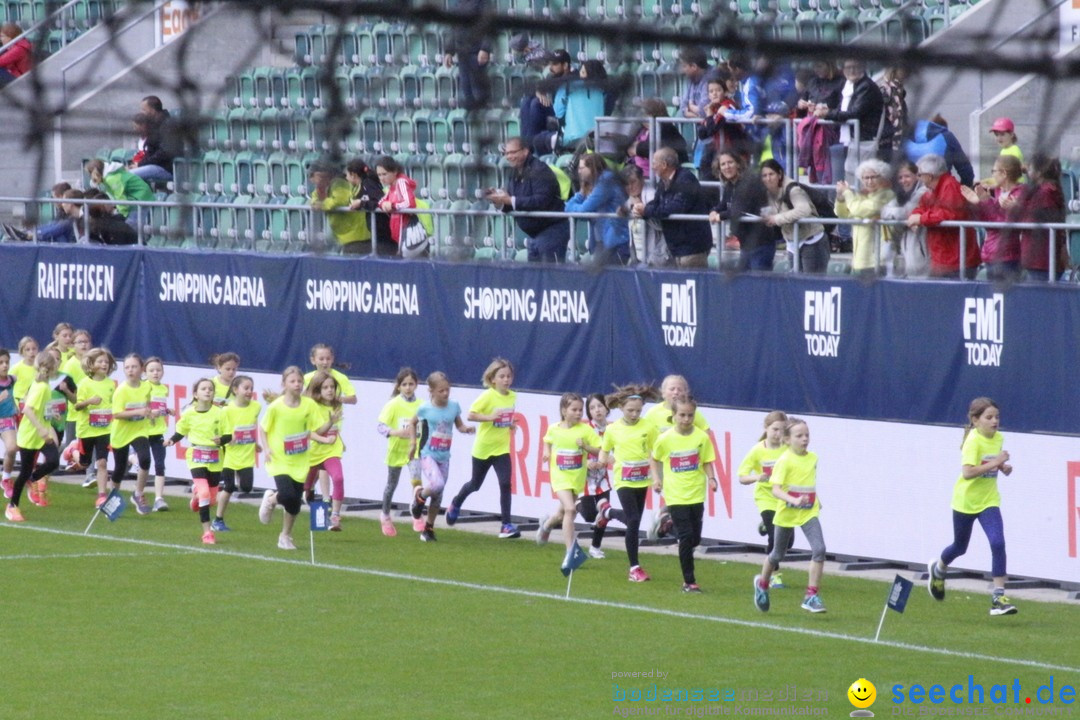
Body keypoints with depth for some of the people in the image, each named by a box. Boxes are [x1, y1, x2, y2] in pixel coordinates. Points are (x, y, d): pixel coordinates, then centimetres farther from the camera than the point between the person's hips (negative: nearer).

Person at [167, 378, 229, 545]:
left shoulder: (219, 413, -5)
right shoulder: (189, 413, -4)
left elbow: (228, 436, -2)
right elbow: (181, 431, 10)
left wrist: (221, 440, -23)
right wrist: (172, 440, -8)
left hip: (215, 459, 2)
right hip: (196, 457, -2)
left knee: (212, 498, 9)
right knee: (204, 493, -17)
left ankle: (196, 493, 47)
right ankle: (207, 532, -8)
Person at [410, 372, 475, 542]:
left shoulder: (454, 406, 0)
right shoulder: (425, 409, -8)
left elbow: (459, 425, 12)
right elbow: (413, 423, 9)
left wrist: (467, 429, -9)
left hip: (444, 456, 4)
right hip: (428, 455, -4)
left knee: (438, 496, 8)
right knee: (437, 484, -27)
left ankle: (429, 528, 22)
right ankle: (419, 496, 6)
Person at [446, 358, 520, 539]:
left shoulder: (512, 396, 2)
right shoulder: (488, 396, -16)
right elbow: (471, 415, -19)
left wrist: (511, 423, 0)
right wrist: (490, 417, -29)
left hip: (502, 448, 3)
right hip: (484, 447, -3)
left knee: (505, 484, -12)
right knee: (475, 484, 15)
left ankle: (506, 525, -9)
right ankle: (456, 504, 46)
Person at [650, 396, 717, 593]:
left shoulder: (701, 437, -2)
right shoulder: (665, 439, -4)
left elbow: (707, 462, 5)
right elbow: (654, 459, 11)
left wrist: (711, 478, -13)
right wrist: (656, 478, -2)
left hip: (696, 494, 2)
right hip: (676, 494, -2)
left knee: (694, 539, 5)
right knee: (686, 536, -7)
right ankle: (689, 581, 0)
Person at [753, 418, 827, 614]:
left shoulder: (813, 458, 3)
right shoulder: (784, 461, -16)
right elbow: (776, 489, -25)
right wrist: (793, 500, -38)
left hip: (809, 512, 4)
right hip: (787, 513, -4)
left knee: (819, 549, -17)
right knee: (778, 554, 14)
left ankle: (811, 596, -11)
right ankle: (762, 584, 43)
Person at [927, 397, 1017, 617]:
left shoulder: (998, 439, 1)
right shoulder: (973, 441, -19)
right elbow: (967, 472, -31)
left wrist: (1003, 467, 2)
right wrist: (994, 463, -32)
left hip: (988, 501, 4)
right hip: (966, 500, -4)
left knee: (998, 543, -16)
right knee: (960, 547, 15)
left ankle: (998, 597, -13)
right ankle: (938, 569, 50)